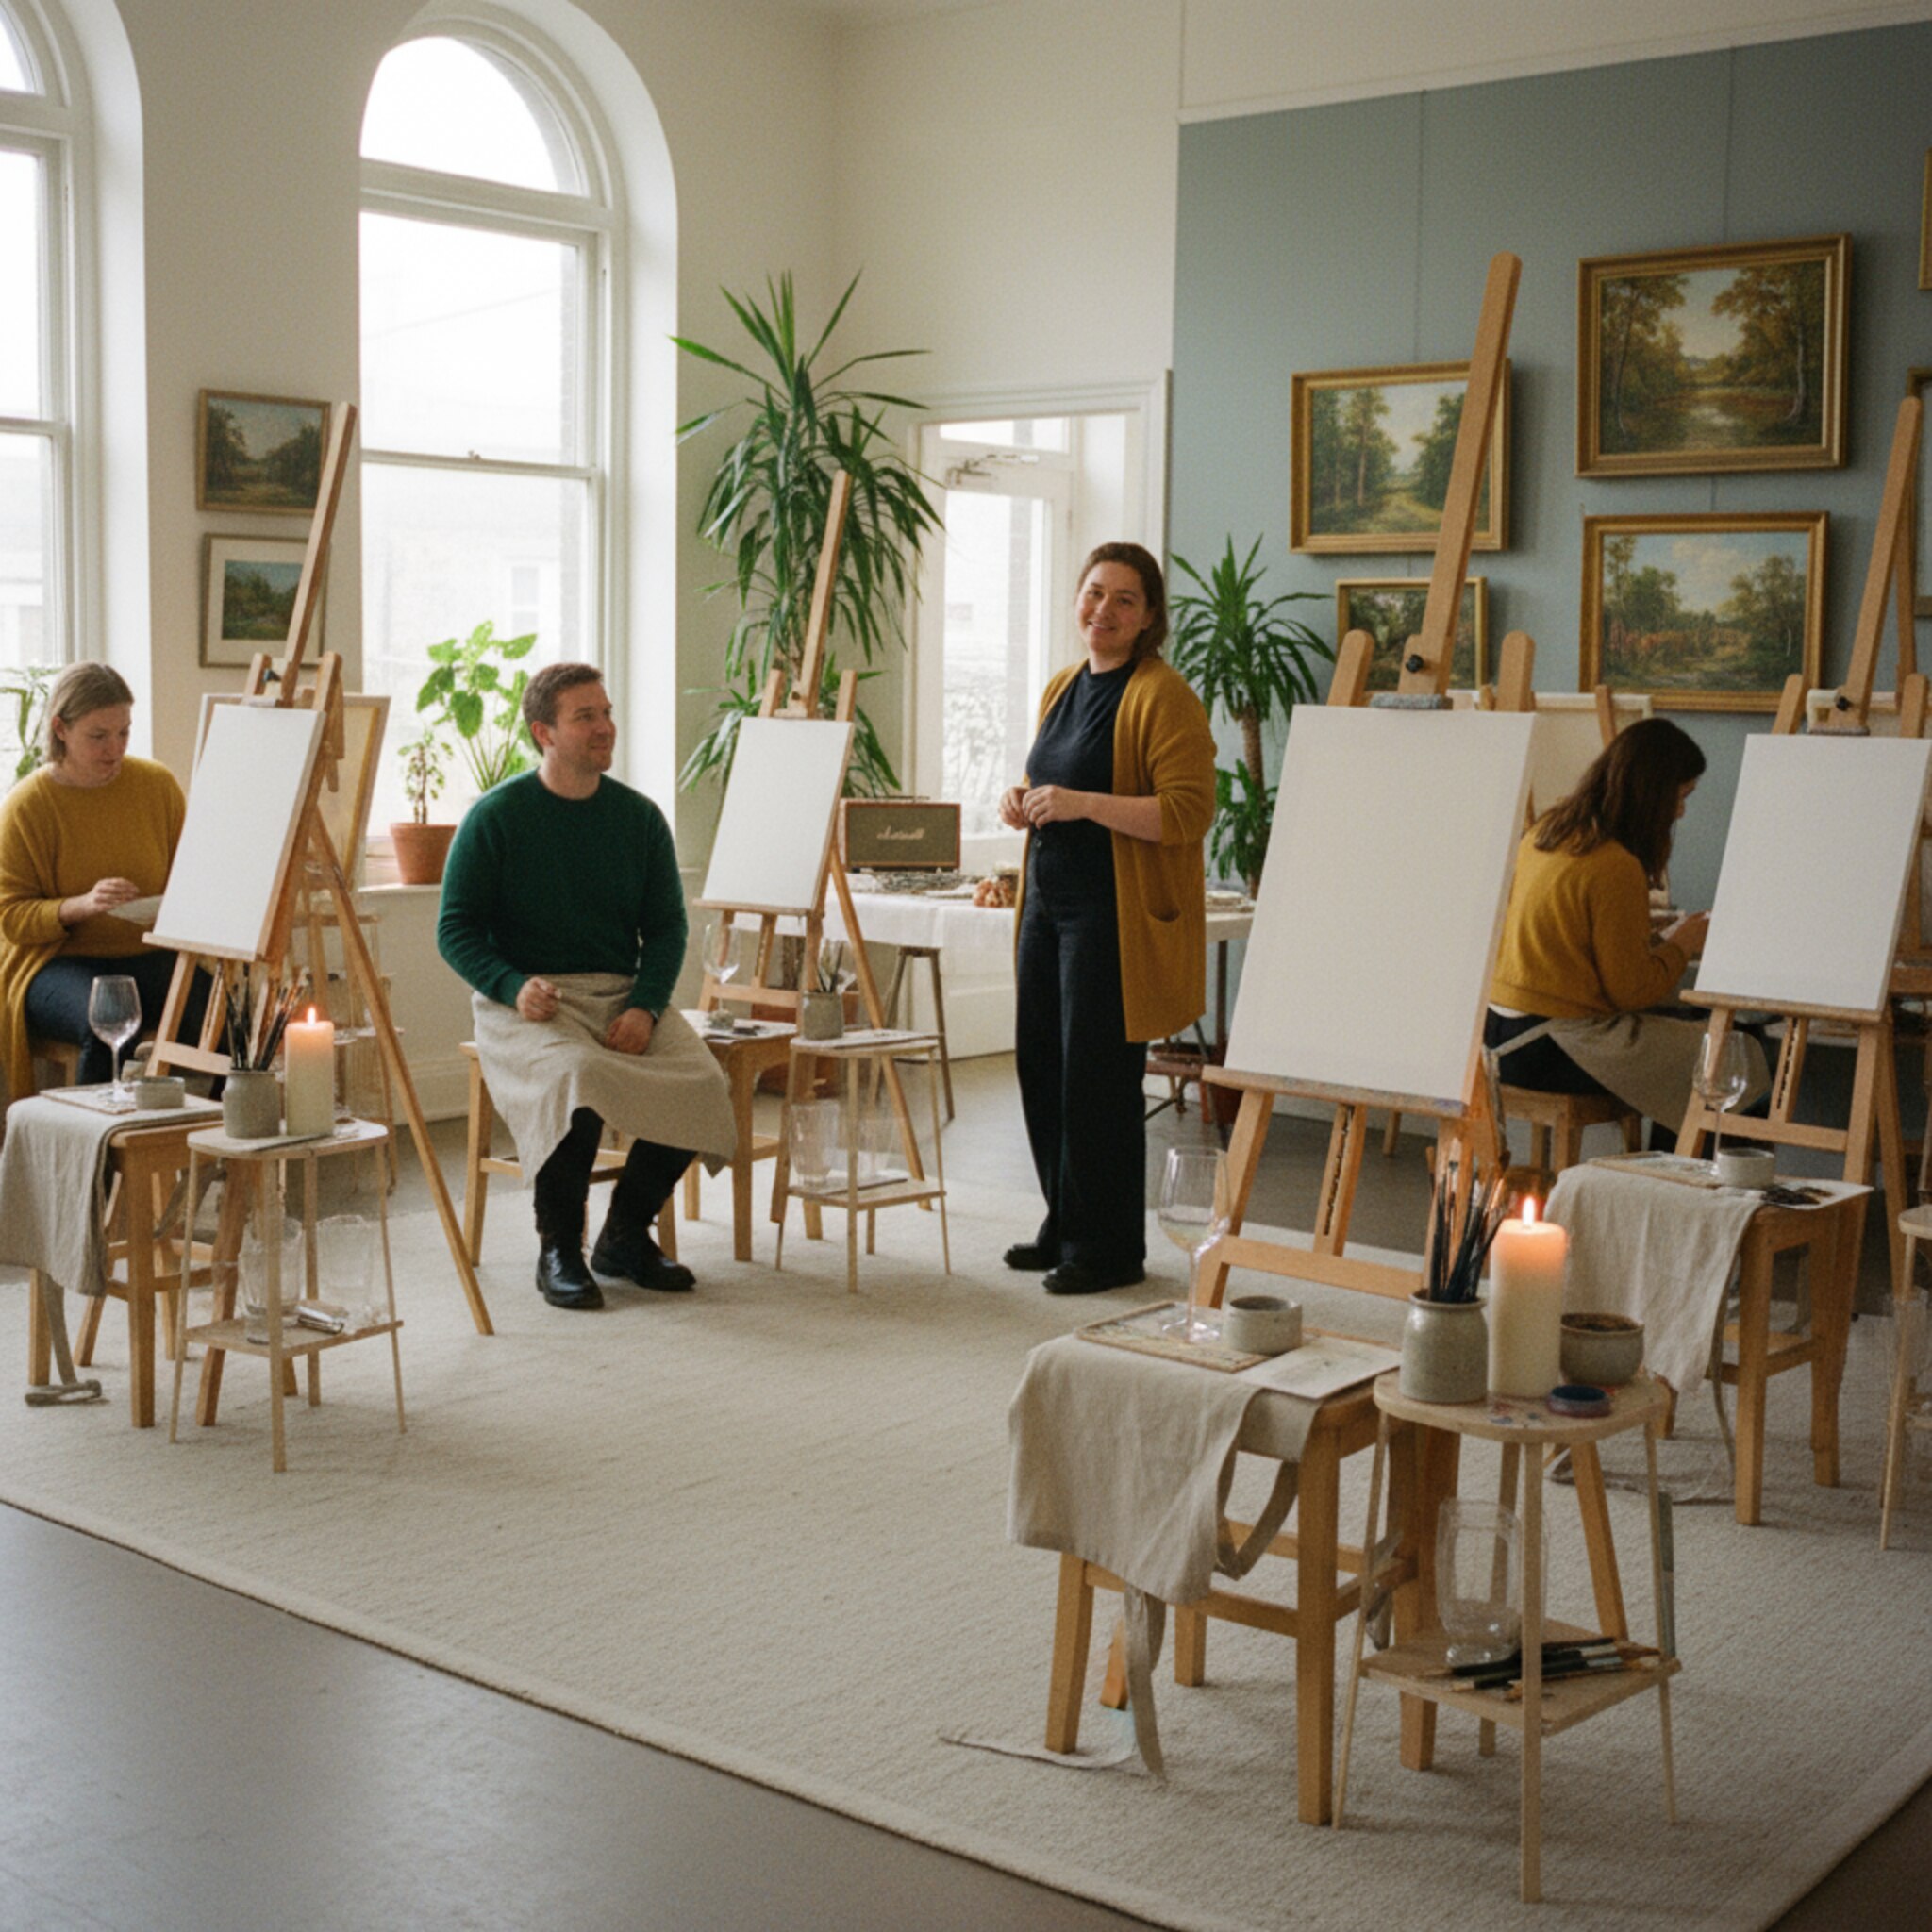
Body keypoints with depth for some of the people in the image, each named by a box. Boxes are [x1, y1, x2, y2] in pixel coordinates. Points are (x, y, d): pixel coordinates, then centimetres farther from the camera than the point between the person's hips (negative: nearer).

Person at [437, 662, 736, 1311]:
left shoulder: (639, 817, 9)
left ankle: (625, 1237, 1)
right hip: (527, 1001, -4)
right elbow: (456, 930, -2)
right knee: (576, 1075, -36)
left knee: (700, 1081, -22)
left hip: (624, 994, 4)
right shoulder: (496, 816, -2)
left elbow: (666, 925, 9)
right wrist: (513, 987, -21)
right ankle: (558, 1251, -15)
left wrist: (645, 1007, -9)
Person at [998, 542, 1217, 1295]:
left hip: (1117, 913, -8)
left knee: (1097, 1077, -4)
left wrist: (1083, 804, -25)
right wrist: (1025, 803, 7)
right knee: (1039, 1065, 11)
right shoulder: (1062, 688, 16)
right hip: (1049, 899, 8)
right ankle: (1064, 1228, 25)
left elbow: (1189, 812, -19)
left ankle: (1108, 1248, 8)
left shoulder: (1162, 696, -11)